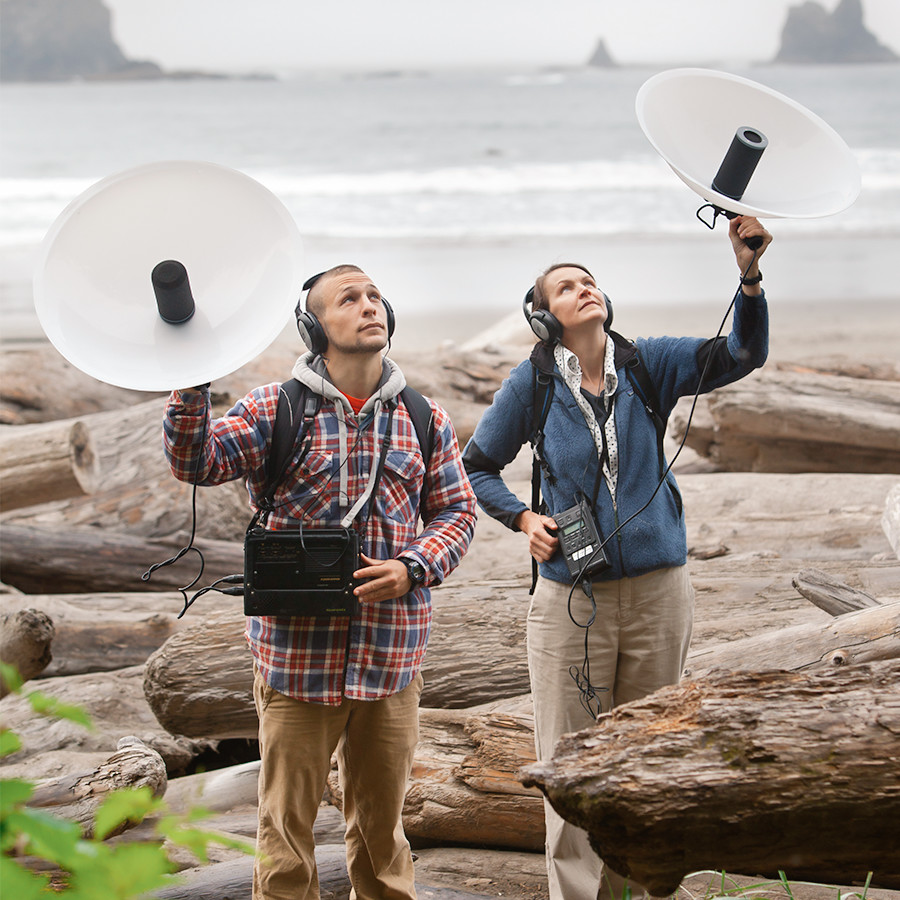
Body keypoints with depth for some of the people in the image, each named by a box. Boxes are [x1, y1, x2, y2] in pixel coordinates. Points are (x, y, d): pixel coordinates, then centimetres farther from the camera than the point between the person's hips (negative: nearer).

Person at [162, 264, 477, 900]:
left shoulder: (426, 422, 8)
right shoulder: (275, 411, -1)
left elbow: (457, 512, 10)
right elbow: (195, 464, -12)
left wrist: (412, 569, -9)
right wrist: (193, 382, -28)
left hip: (392, 654, 2)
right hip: (297, 651, -2)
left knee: (382, 822, 14)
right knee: (287, 819, 2)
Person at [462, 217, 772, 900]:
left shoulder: (647, 364, 2)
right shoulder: (532, 383, -1)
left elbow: (741, 355, -10)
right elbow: (478, 467, 11)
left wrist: (750, 275, -26)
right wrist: (524, 519, -7)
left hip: (659, 591, 2)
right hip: (572, 598, -2)